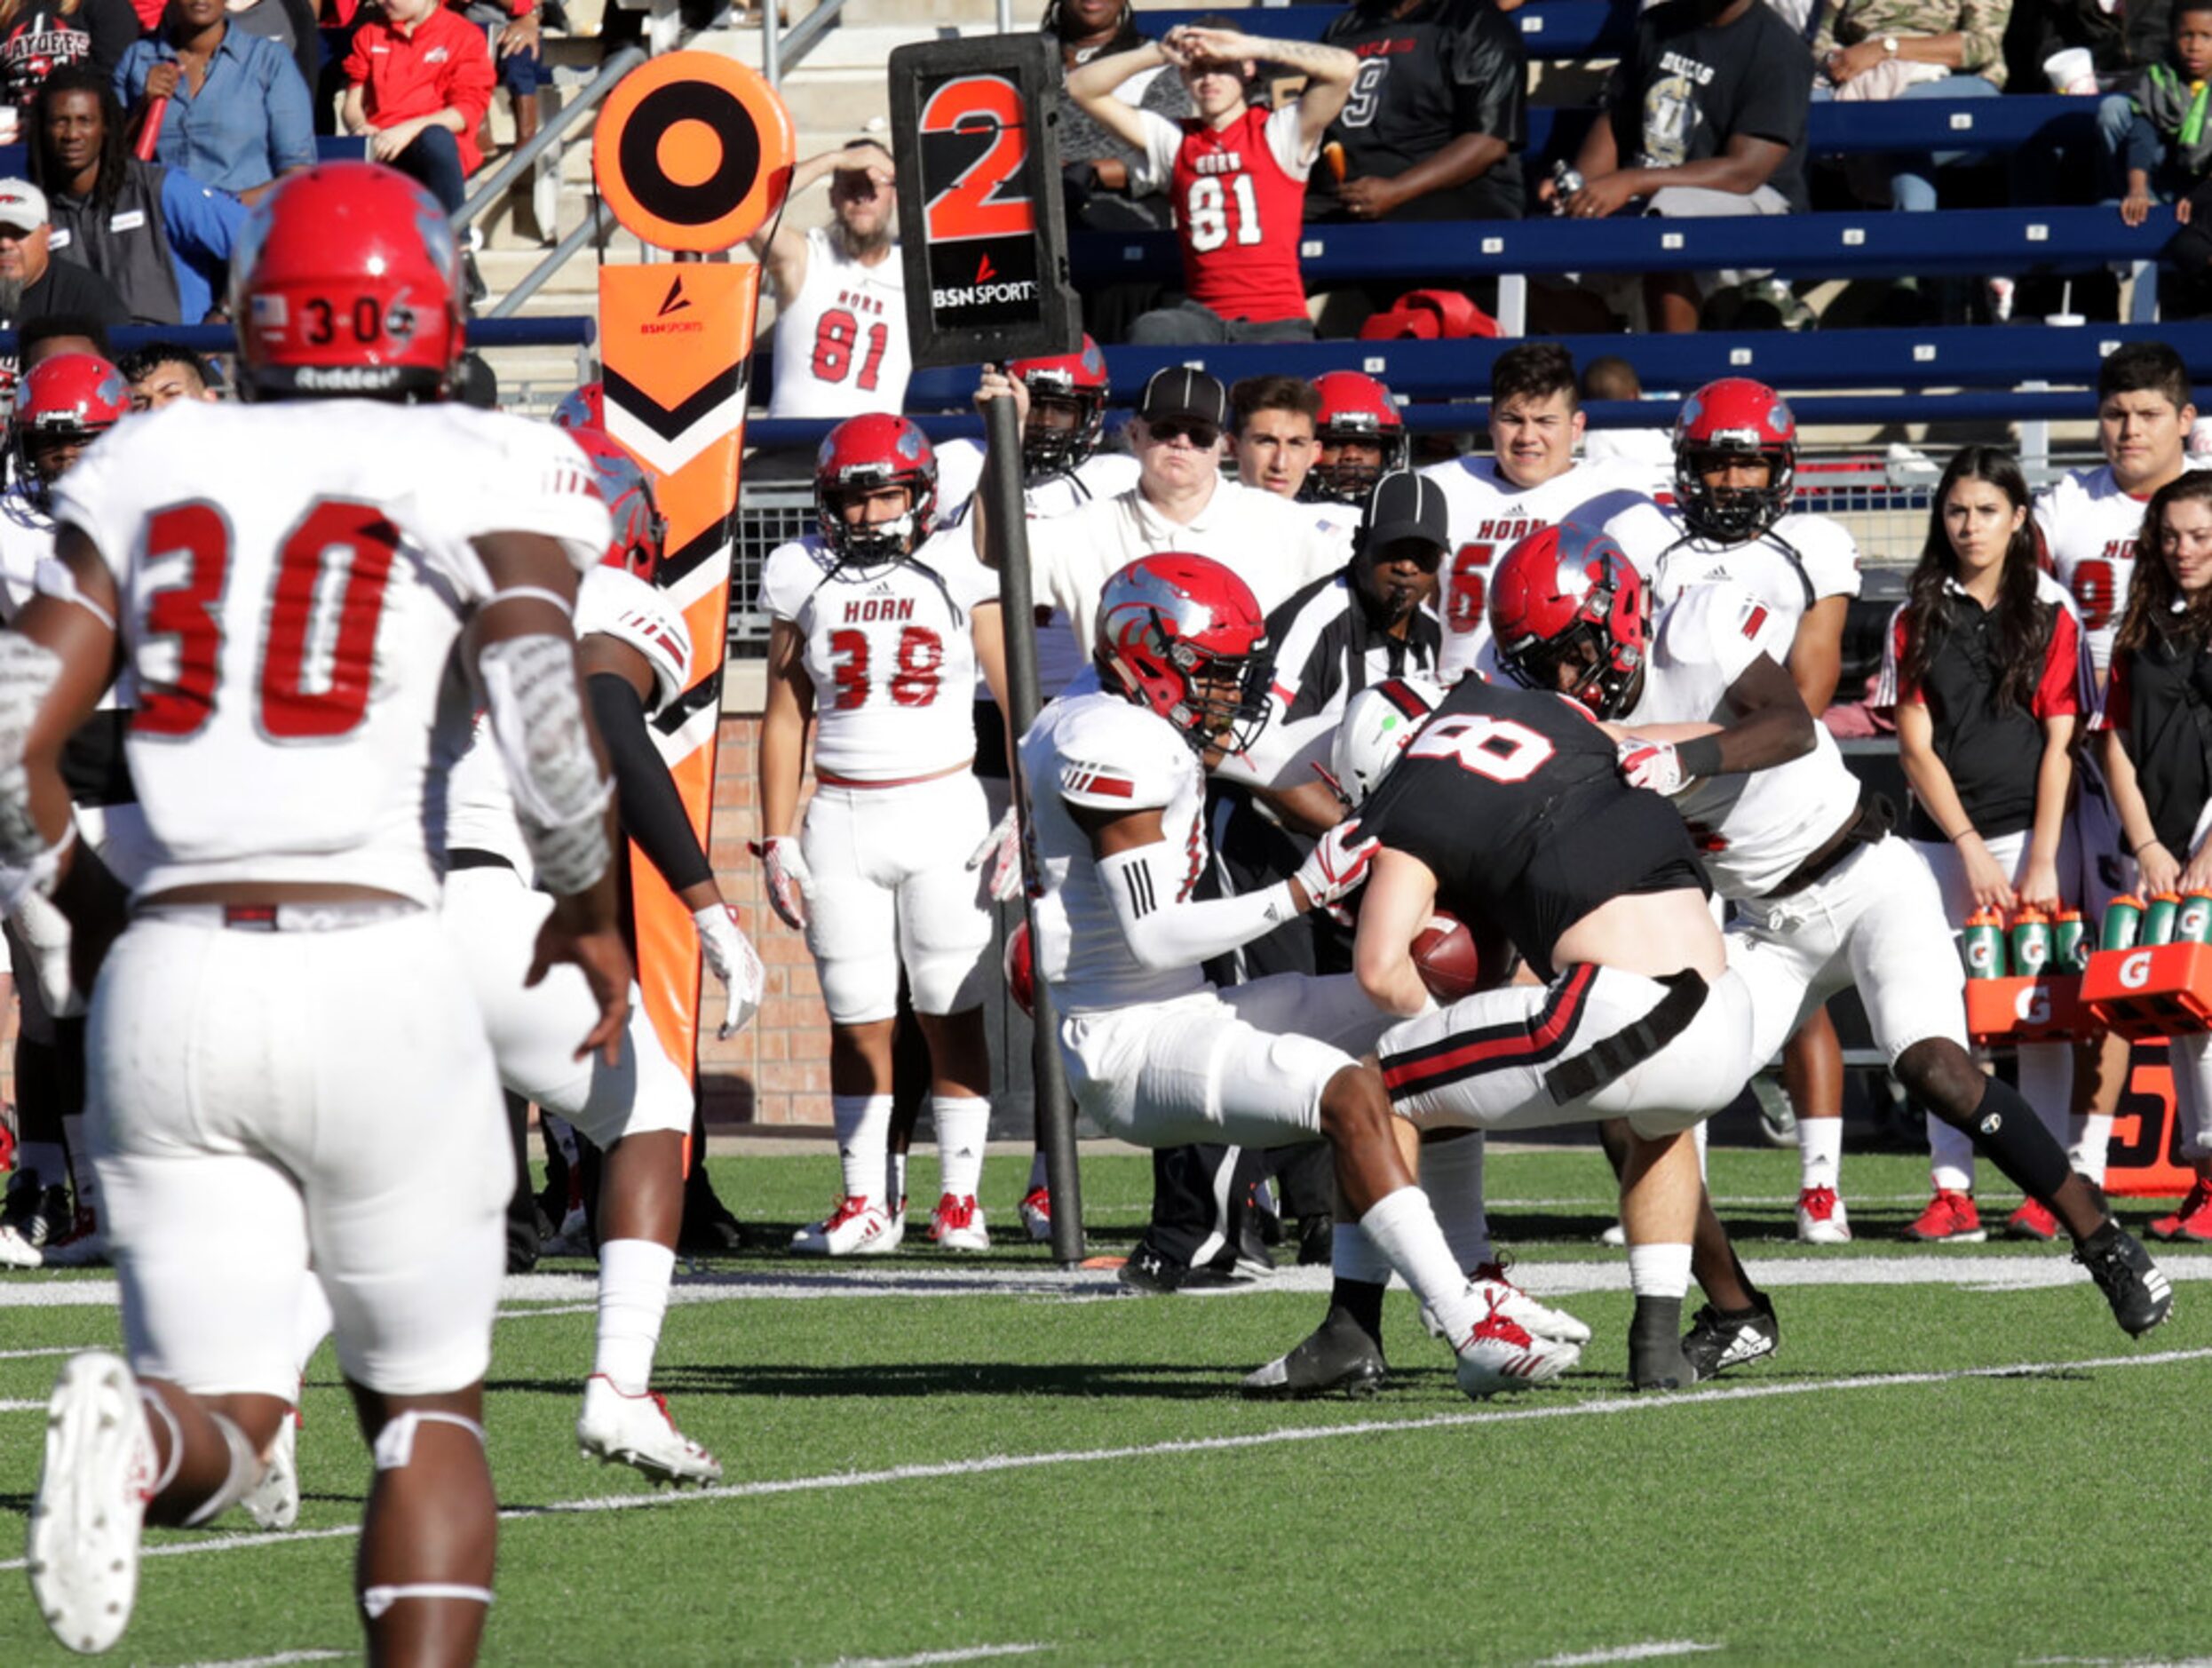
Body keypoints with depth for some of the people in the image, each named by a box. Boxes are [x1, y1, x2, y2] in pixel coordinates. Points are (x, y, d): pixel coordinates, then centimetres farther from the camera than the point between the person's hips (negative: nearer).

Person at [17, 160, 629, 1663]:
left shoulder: (148, 470, 12)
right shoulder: (482, 476, 1)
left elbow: (13, 736, 7)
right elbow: (545, 711, -16)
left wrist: (91, 909, 24)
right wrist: (591, 911, 2)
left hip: (171, 978, 2)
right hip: (375, 976, -2)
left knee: (227, 1418, 7)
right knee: (429, 1410, 15)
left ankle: (138, 1434, -31)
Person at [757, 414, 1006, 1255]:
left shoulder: (959, 572, 1)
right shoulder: (804, 578, 6)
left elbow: (1016, 704, 2)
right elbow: (784, 719, 10)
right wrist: (778, 844, 6)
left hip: (944, 810, -2)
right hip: (842, 815, 2)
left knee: (953, 1014, -2)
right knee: (858, 1020, 2)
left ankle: (959, 1198, 4)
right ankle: (866, 1201, 8)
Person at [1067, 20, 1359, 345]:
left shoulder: (1278, 134, 6)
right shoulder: (1173, 141, 16)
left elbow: (1344, 67, -8)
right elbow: (1082, 88, 15)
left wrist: (1250, 47, -5)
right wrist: (1158, 53, 2)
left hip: (1276, 321, -2)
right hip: (1203, 316, 2)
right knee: (1152, 331, -31)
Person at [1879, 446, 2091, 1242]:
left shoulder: (2050, 615, 3)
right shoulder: (1919, 618, 6)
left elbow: (2060, 744, -2)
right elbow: (1915, 745, 1)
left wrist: (2042, 860, -10)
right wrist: (1971, 849, -8)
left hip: (2030, 832, -2)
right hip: (1941, 839, 2)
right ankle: (1952, 1191, 1)